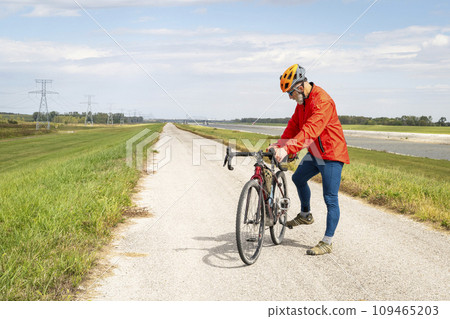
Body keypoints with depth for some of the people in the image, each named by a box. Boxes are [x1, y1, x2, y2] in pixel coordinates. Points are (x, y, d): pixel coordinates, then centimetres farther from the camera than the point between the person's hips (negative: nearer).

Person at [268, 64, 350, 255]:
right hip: (315, 152, 10)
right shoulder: (302, 100, 5)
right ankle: (305, 215, 43)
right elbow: (294, 124, 10)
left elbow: (310, 130, -37)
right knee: (298, 178, 23)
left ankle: (327, 243, -2)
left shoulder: (322, 101, -26)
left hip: (331, 154, -10)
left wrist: (287, 149, -44)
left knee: (330, 199, -7)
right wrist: (279, 145, -1)